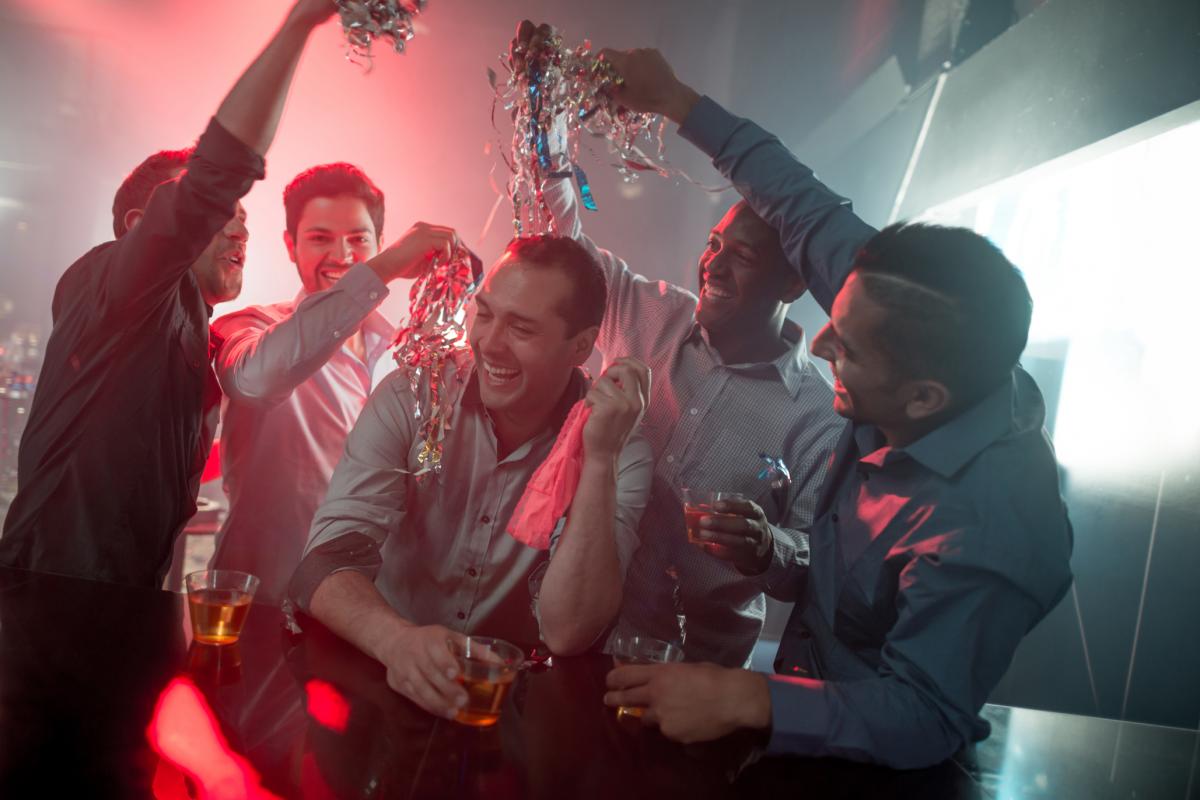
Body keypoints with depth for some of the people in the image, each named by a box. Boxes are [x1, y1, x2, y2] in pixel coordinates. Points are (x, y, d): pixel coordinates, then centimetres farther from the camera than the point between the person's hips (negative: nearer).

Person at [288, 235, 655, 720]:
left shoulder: (621, 455, -10)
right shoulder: (410, 400, -7)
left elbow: (566, 634, -19)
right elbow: (328, 561, -15)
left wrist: (599, 459, -26)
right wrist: (397, 639, -34)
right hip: (387, 682, 2)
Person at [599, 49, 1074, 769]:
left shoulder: (983, 531, -36)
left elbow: (922, 722, -29)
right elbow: (812, 217, -8)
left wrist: (745, 700, -39)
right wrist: (678, 102, -1)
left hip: (861, 756, -6)